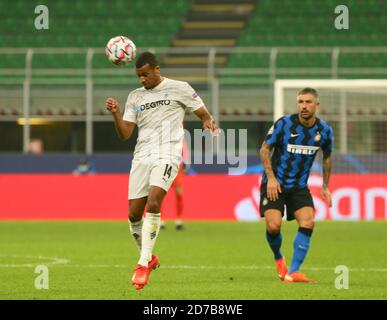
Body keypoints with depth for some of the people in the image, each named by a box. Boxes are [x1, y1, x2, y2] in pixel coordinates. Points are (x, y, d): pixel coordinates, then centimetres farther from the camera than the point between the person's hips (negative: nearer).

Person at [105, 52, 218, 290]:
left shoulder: (179, 89, 5)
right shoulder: (135, 97, 16)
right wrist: (116, 113, -5)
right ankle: (149, 258, 25)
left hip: (167, 156, -5)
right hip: (142, 156, 5)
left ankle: (143, 264, -21)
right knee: (134, 214, 0)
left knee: (153, 203, -25)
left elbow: (204, 115, 10)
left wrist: (210, 122, -13)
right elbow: (125, 134, 12)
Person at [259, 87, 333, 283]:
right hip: (275, 184, -3)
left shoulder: (324, 131, -4)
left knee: (308, 223, -18)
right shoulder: (284, 124, -14)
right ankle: (278, 258, 17)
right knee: (273, 226, -16)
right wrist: (271, 178, -14)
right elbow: (265, 149, -4)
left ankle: (293, 272, -14)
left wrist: (325, 186, 14)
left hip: (300, 186, 3)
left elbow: (327, 157, 15)